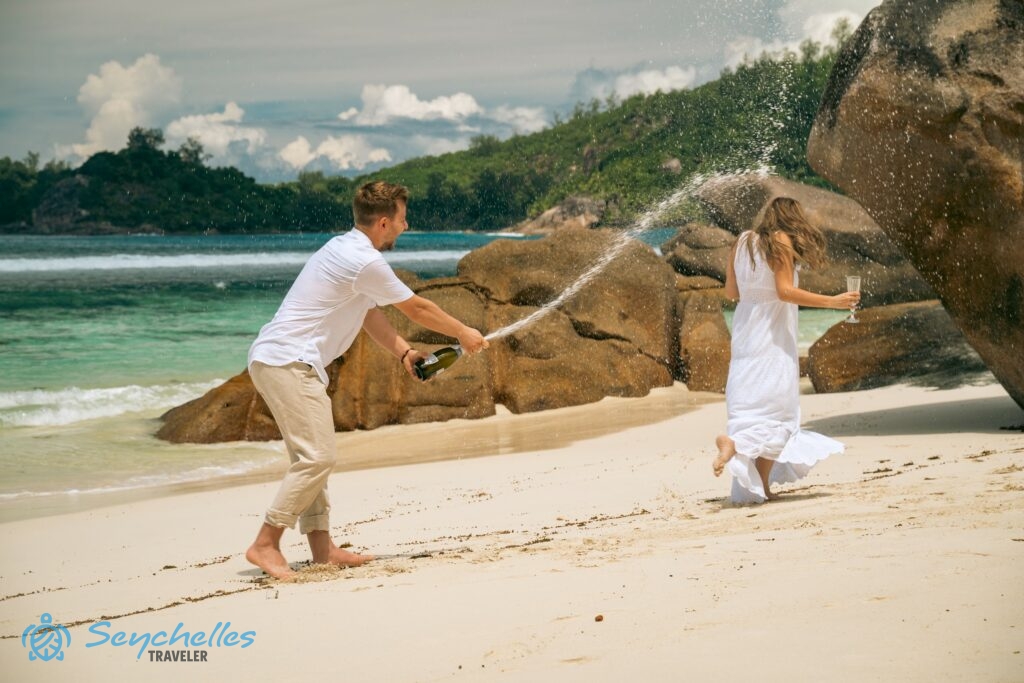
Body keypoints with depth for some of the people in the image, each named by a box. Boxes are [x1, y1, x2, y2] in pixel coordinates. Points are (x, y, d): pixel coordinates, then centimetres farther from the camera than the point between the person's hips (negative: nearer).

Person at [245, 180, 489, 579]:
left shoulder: (346, 250, 17)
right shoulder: (365, 262, -15)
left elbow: (370, 313, 21)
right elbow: (416, 309, -4)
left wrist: (404, 352, 9)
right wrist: (463, 334, 9)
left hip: (274, 359, 11)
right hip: (288, 362, -11)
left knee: (313, 457, 12)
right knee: (316, 457, -12)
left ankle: (321, 547, 14)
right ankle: (265, 545, -10)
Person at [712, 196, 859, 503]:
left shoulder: (742, 242, 10)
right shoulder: (781, 241, -7)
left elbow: (730, 291, 12)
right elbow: (785, 291, -16)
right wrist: (831, 302, -13)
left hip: (745, 328, 7)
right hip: (773, 334, -7)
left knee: (748, 400, 8)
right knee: (774, 407, -3)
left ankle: (759, 487, 6)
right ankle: (735, 443, -29)